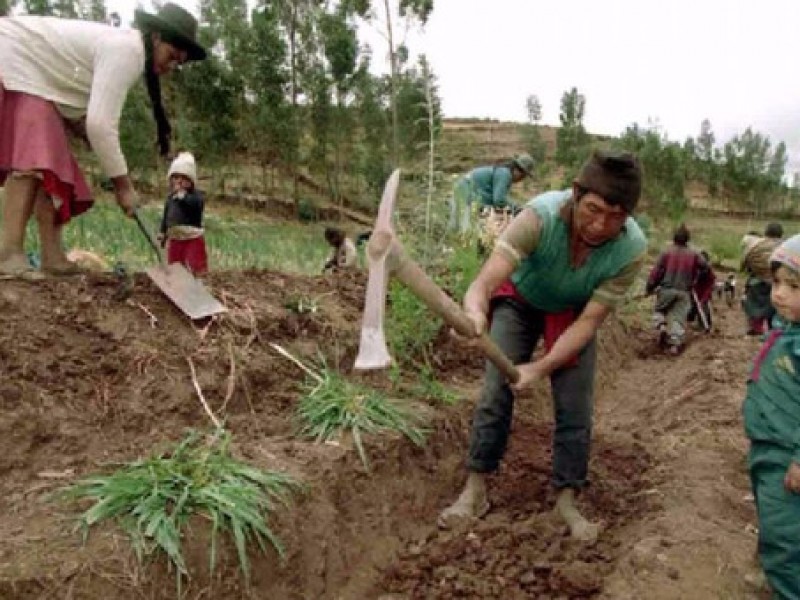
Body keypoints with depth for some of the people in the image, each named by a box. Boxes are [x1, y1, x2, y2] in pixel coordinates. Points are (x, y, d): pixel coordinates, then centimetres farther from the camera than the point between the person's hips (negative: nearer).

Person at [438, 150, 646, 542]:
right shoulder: (540, 216, -39)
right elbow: (485, 282, -45)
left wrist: (542, 368, -35)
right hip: (520, 299, -1)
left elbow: (589, 320, -25)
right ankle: (475, 491, 9)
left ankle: (567, 500, 18)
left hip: (574, 314, 2)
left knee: (575, 407, -2)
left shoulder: (632, 248, -32)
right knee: (495, 393, -6)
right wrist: (474, 312, -69)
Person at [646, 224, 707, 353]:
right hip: (684, 292, 1)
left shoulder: (667, 252, -5)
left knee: (659, 311, 18)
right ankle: (675, 343, -3)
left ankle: (661, 326, -10)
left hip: (666, 289, -1)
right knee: (679, 317, 4)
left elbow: (656, 271, -6)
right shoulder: (693, 254, 1)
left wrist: (649, 288, 2)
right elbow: (705, 266, 9)